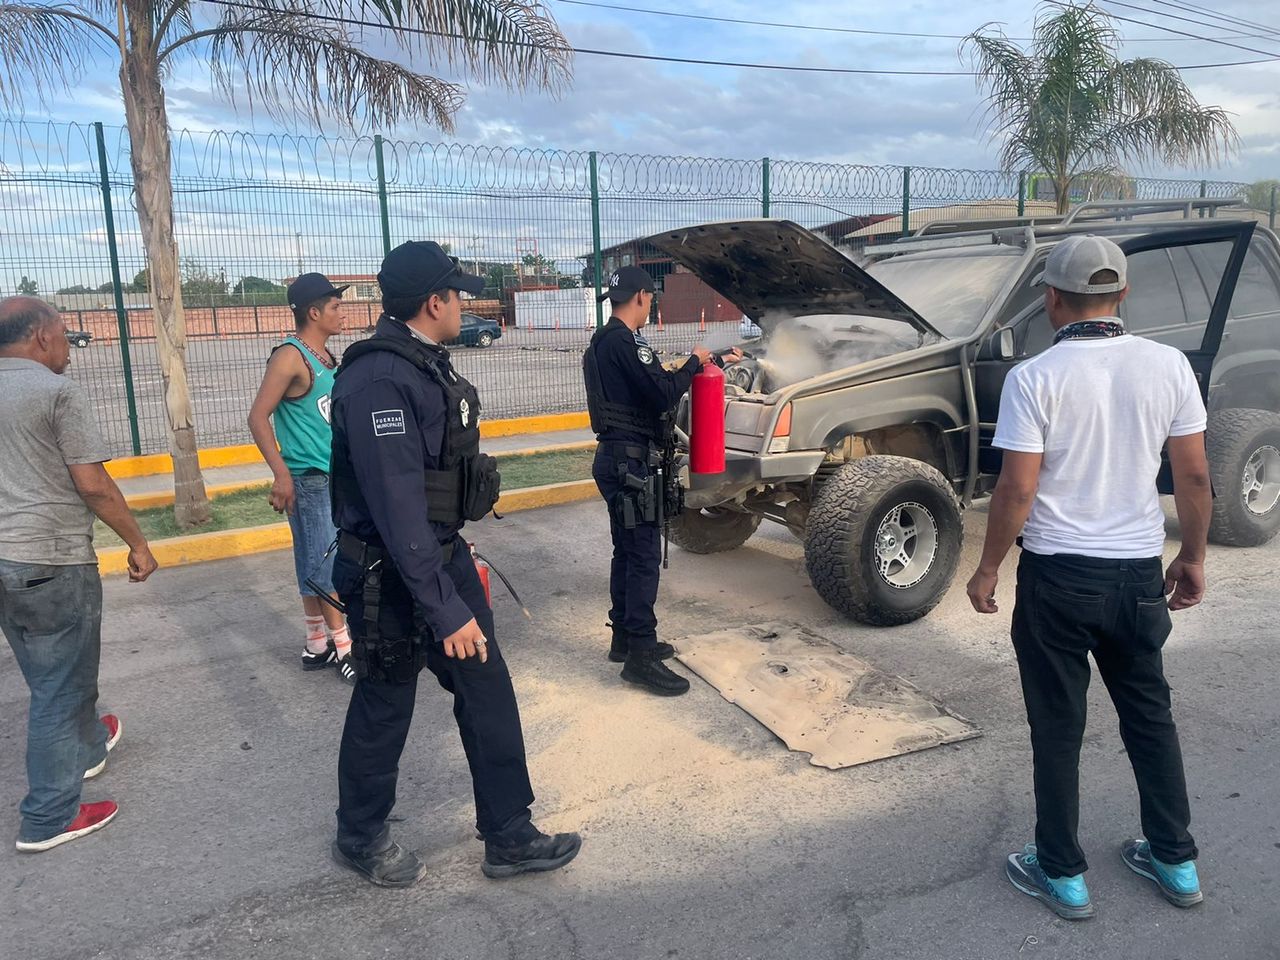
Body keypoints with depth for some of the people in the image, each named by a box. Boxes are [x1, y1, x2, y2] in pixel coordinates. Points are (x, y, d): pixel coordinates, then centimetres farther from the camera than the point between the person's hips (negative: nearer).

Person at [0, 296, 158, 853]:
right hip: (53, 564, -7)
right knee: (61, 688, 6)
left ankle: (87, 747, 48)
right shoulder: (59, 393, -13)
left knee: (52, 676, 26)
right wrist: (138, 544, -6)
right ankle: (48, 819, 15)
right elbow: (93, 485, -16)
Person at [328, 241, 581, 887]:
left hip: (445, 555, 9)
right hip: (393, 577, -9)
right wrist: (445, 610, -27)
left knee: (488, 694, 12)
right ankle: (359, 839, 35)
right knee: (383, 710, 10)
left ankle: (508, 838, 26)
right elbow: (397, 508, -29)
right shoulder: (379, 380, -24)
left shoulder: (425, 363, 8)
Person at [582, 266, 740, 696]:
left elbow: (652, 384, 21)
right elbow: (663, 394, -24)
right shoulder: (623, 341, -17)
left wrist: (714, 361, 23)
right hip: (630, 462, -11)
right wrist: (693, 363, -5)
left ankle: (624, 638, 26)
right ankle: (640, 656, -2)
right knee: (644, 557, -7)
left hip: (617, 458, 11)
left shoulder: (603, 341, 16)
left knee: (627, 553, 17)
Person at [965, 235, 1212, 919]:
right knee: (1150, 715, 22)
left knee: (1058, 729, 10)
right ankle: (1176, 861, 35)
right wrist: (1192, 558, 15)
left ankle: (1062, 875, 24)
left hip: (1057, 578, -4)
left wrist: (986, 570, -3)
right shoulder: (1168, 366, -3)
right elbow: (1194, 477, 1)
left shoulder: (1035, 377, -15)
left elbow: (1017, 491, -16)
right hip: (1139, 573, 4)